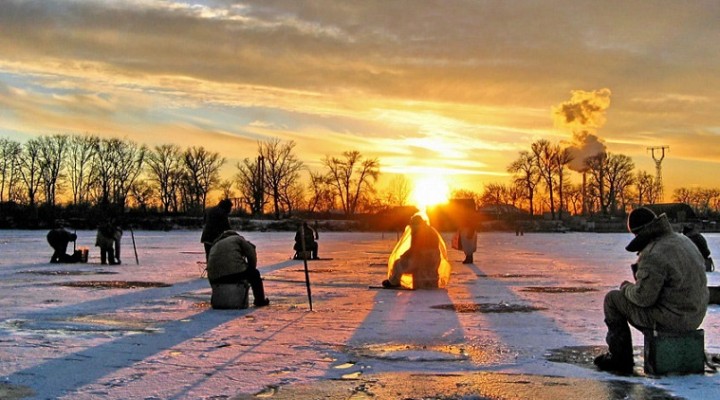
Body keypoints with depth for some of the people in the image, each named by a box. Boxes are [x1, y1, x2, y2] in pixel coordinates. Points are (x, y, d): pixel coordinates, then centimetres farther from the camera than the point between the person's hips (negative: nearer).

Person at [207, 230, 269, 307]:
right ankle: (260, 300, 29)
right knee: (254, 274, 23)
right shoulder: (237, 238, 17)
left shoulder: (214, 246, 31)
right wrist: (252, 268, 24)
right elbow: (251, 254, 7)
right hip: (234, 273, -5)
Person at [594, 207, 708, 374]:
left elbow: (643, 297, -20)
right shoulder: (683, 241, 8)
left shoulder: (652, 255, -22)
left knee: (613, 299, 4)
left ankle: (620, 358, 13)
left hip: (670, 318, -9)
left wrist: (627, 288, 0)